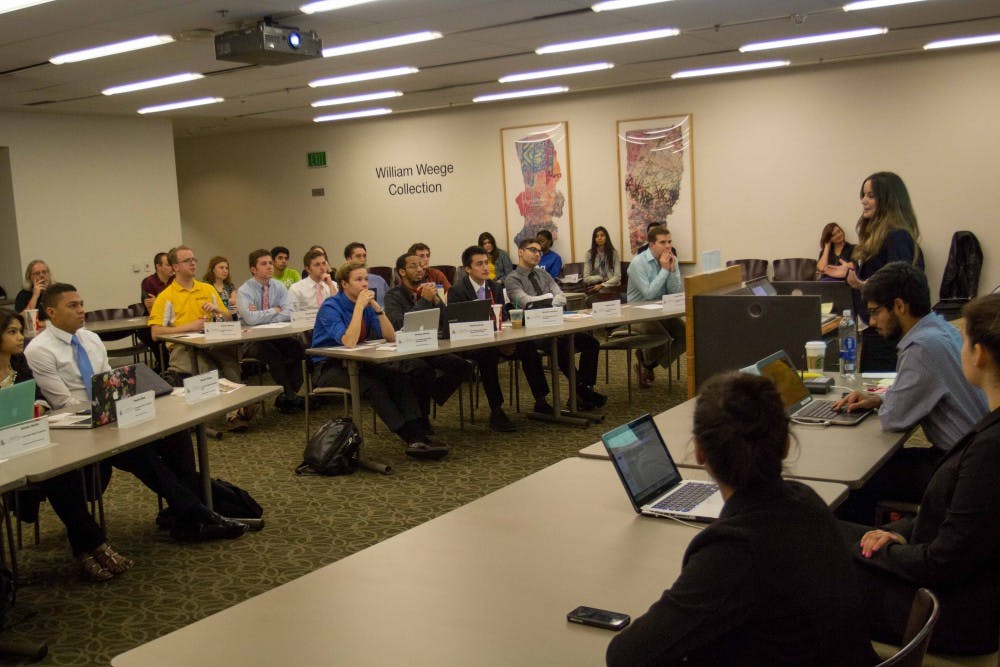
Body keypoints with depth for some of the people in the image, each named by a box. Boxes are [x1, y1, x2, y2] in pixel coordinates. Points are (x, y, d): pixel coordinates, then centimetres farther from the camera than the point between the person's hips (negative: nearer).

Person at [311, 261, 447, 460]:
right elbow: (349, 342, -29)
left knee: (401, 379, -20)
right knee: (374, 385, -33)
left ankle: (419, 433, -31)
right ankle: (412, 438, -34)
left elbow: (390, 337, -1)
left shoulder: (367, 305, 5)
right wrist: (359, 306, -26)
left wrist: (376, 307, -12)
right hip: (329, 368, -6)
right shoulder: (330, 307, -14)